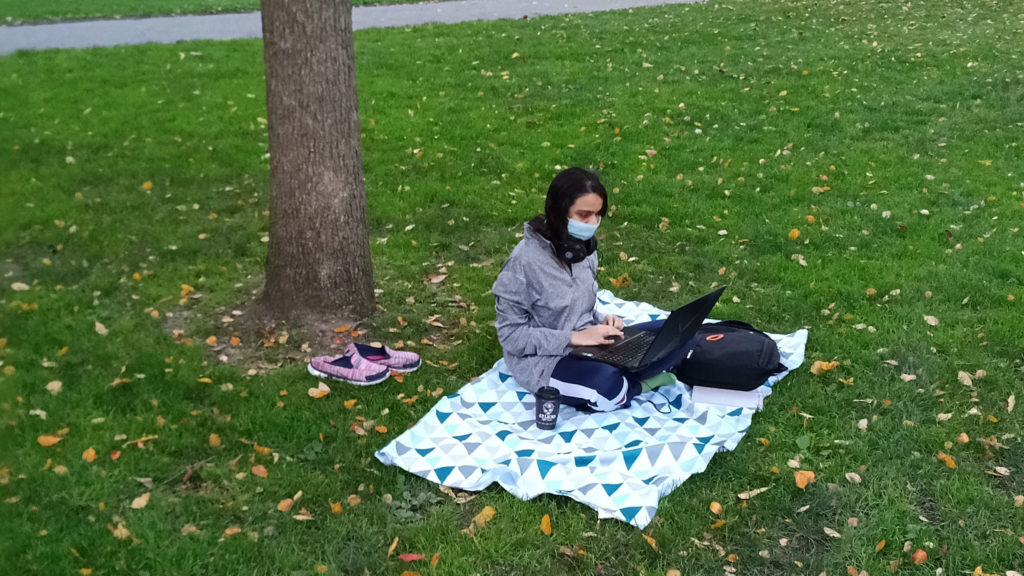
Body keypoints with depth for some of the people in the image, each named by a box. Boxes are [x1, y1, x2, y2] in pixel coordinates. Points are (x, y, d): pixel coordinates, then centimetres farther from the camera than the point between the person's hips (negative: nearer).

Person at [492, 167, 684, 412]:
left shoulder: (584, 246, 2)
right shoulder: (525, 261, -19)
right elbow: (511, 335, -17)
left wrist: (602, 321, -7)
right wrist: (574, 337, -23)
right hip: (543, 359, -7)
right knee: (608, 387, -36)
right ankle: (639, 383, -6)